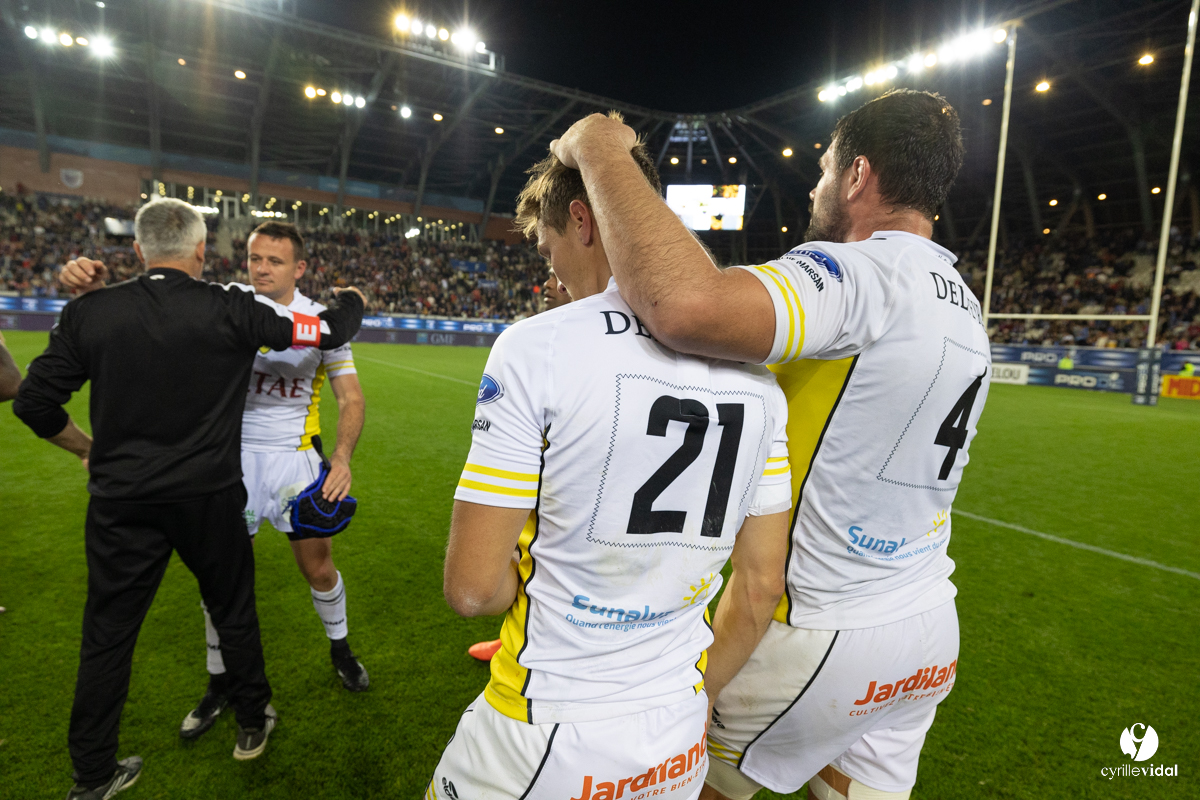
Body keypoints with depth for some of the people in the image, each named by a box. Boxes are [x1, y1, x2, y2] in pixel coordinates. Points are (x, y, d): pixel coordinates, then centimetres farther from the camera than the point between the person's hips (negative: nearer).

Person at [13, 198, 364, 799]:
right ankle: (253, 724, 37)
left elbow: (34, 402, 1)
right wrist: (351, 300, 17)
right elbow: (329, 332, -5)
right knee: (233, 611, 18)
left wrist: (90, 449, 18)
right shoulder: (231, 310, -12)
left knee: (108, 632, 15)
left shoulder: (89, 312, -4)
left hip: (120, 501, 2)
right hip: (209, 497, -1)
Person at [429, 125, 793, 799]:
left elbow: (473, 588, -19)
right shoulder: (755, 374, -3)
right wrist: (698, 697, 17)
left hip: (547, 743, -4)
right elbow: (763, 585, 2)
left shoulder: (535, 347, -19)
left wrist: (527, 580, 4)